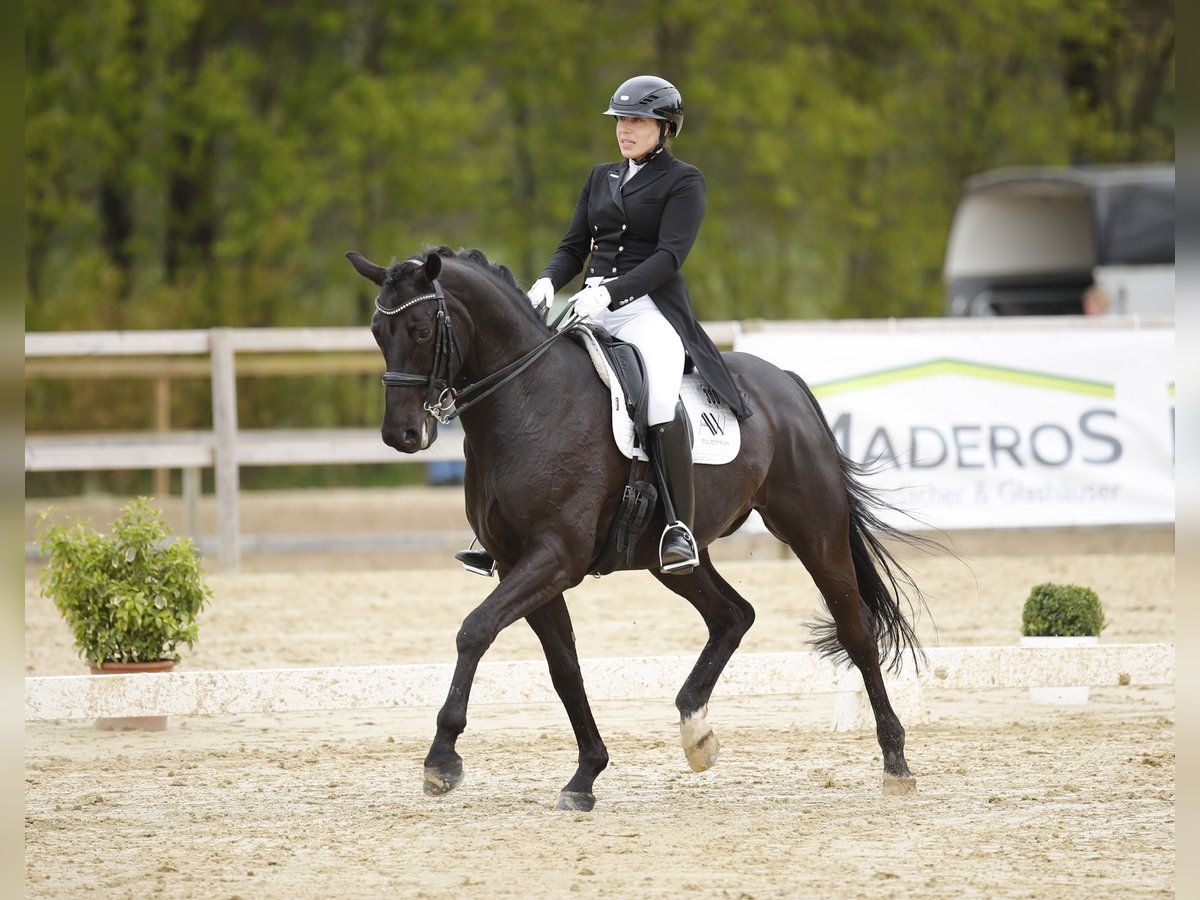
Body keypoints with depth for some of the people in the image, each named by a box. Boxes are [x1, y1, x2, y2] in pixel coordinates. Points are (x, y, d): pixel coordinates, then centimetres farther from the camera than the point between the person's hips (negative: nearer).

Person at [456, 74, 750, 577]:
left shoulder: (684, 182, 1)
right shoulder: (601, 178, 20)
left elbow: (669, 254, -11)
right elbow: (573, 248, 18)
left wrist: (609, 292, -24)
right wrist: (548, 282, -5)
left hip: (650, 307, -7)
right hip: (590, 305, 7)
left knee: (659, 398, -34)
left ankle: (680, 526, -30)